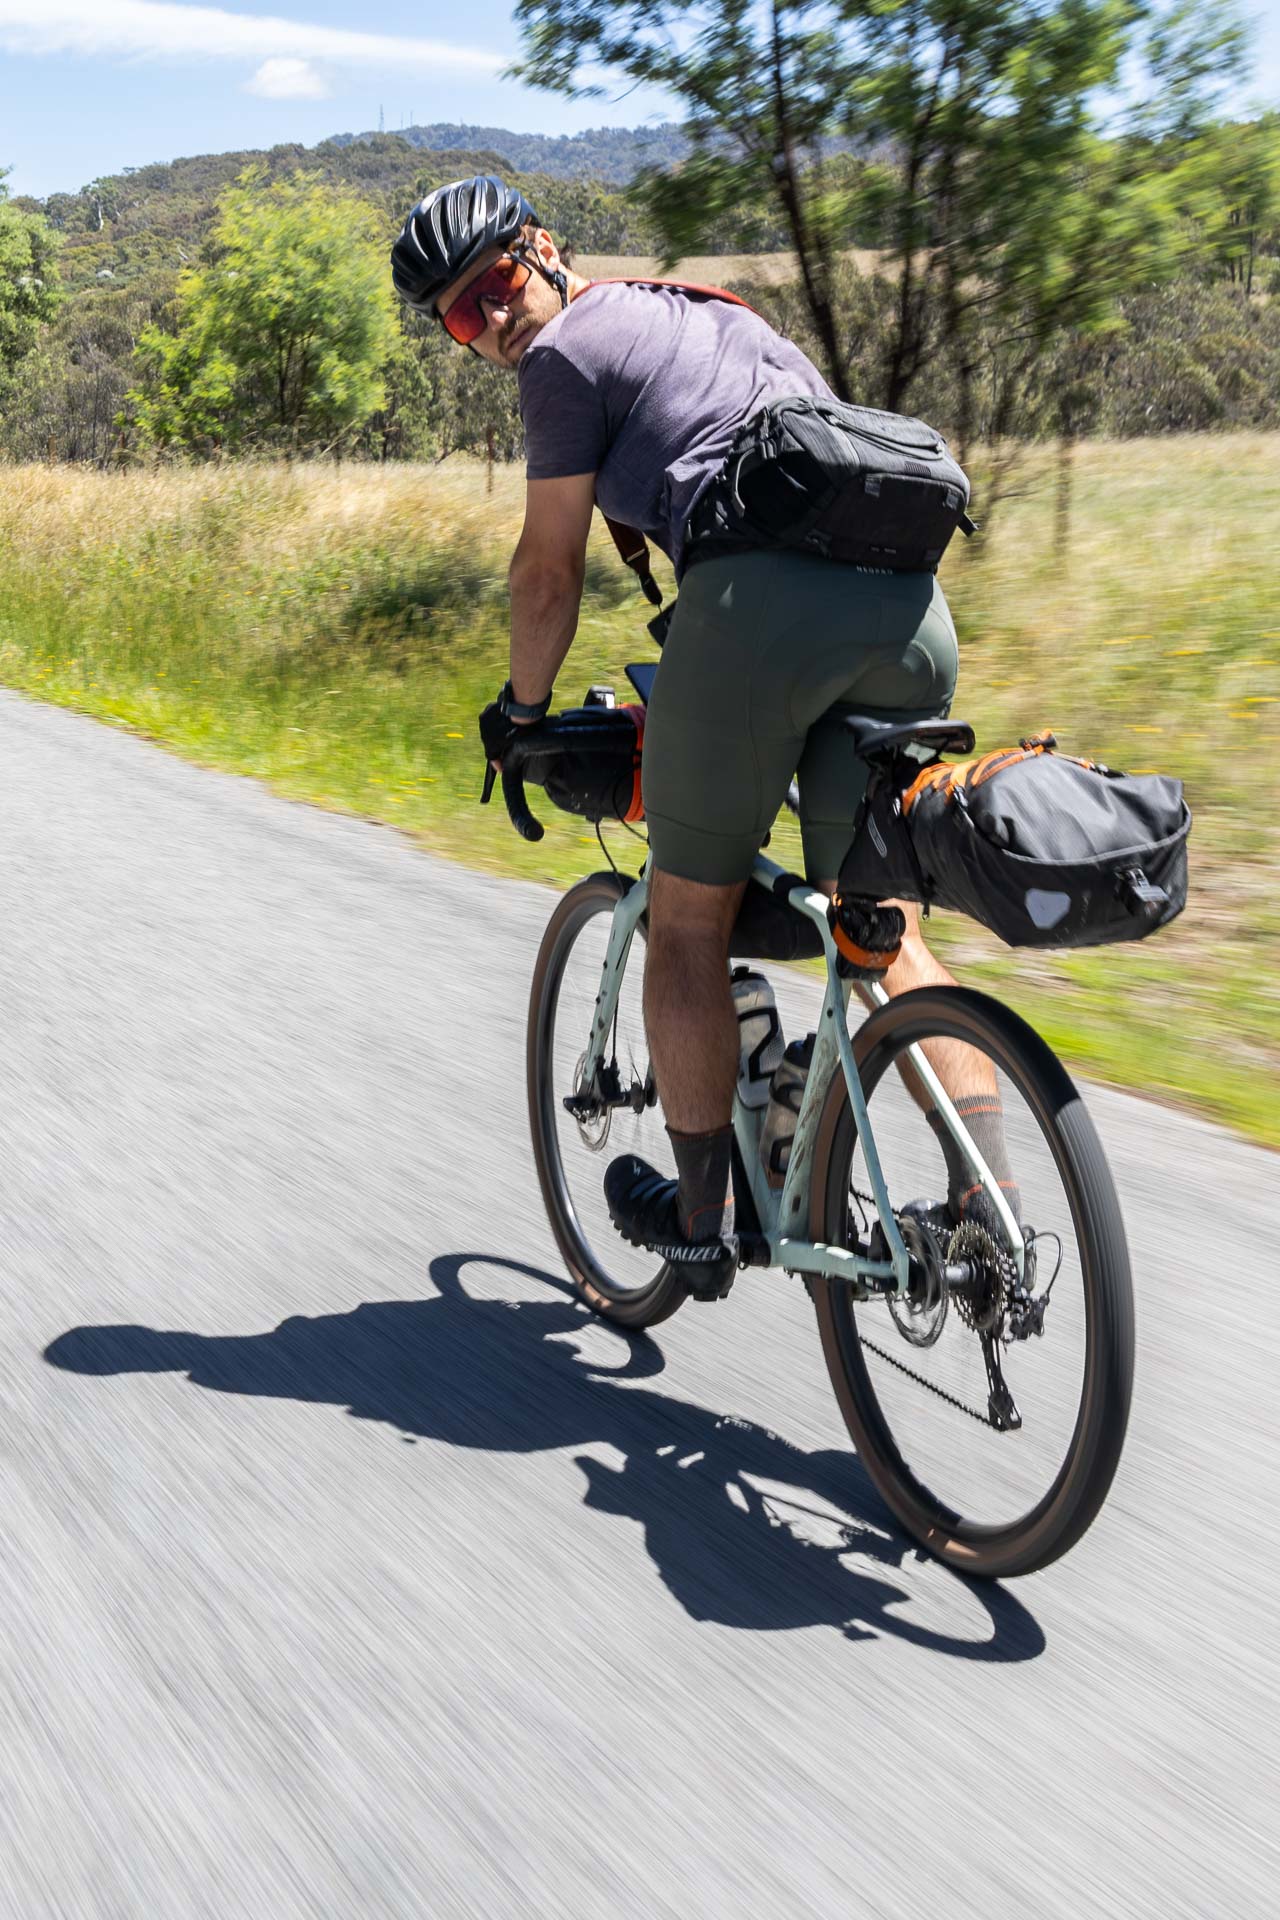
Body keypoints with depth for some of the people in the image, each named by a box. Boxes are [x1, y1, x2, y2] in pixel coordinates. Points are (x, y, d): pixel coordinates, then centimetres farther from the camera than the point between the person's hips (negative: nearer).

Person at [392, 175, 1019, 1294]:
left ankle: (699, 1222, 18)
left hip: (760, 599, -7)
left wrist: (521, 713, 25)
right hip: (910, 594, 7)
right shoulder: (721, 316, 33)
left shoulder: (566, 352, 11)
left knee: (689, 923, 10)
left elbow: (550, 571, 9)